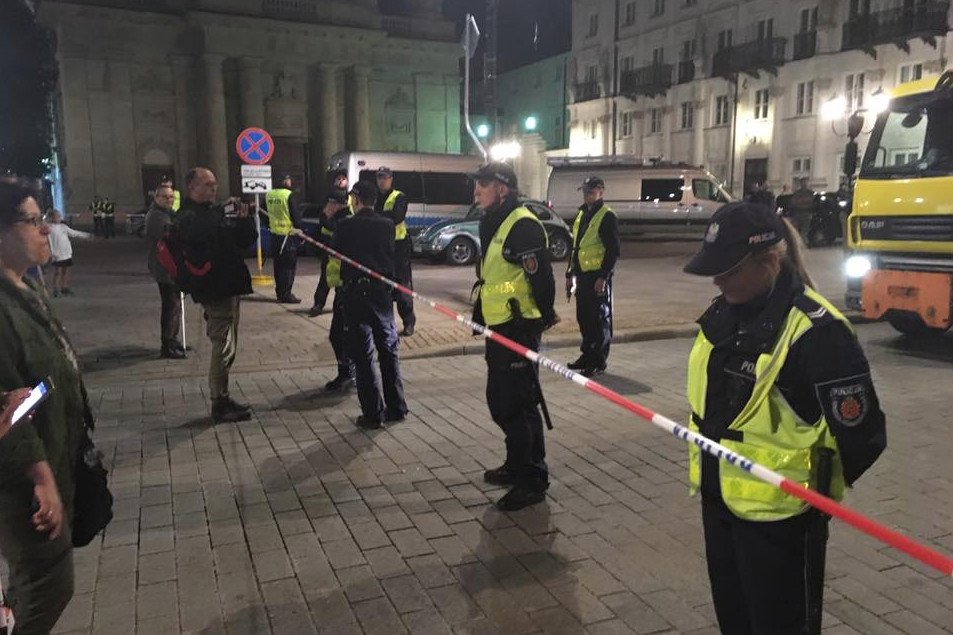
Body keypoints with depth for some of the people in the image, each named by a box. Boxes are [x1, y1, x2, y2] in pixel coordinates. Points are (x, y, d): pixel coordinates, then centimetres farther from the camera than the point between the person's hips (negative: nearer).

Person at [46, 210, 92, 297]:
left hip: (67, 254, 6)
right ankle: (56, 289, 3)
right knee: (57, 272, -3)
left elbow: (74, 233, 19)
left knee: (66, 271, 11)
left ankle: (64, 287, 20)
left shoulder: (63, 226, 12)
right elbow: (49, 241, -12)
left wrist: (86, 235, 18)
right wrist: (52, 253, -19)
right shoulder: (50, 228, -8)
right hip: (58, 255, -6)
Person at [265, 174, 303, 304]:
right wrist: (300, 231, -5)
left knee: (278, 264, 15)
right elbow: (295, 215, -13)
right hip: (289, 234, -6)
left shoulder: (268, 195, 6)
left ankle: (279, 292, 20)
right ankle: (286, 294, -2)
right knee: (289, 265, -1)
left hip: (275, 234, 6)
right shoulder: (289, 195, -13)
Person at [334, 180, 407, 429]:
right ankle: (396, 407, 18)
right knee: (389, 350, 13)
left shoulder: (345, 225, -8)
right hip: (383, 293, 4)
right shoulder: (387, 224, 2)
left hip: (355, 293, -3)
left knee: (364, 355, 1)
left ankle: (373, 413, 3)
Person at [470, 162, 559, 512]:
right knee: (500, 402, 19)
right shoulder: (495, 224, 16)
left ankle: (533, 481, 8)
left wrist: (542, 319, -16)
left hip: (518, 330, -10)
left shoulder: (524, 225, -17)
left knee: (519, 405, -4)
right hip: (498, 329, 11)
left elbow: (542, 278, -21)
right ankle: (516, 465, 34)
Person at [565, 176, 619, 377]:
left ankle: (598, 362, 7)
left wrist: (603, 277, -19)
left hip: (598, 276, -8)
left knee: (600, 319, -1)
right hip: (582, 275, 8)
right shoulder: (581, 214, 16)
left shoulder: (607, 217, -10)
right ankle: (587, 355, 26)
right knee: (583, 317, 14)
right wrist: (570, 274, 18)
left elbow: (613, 250, -15)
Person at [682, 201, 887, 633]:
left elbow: (861, 436, -21)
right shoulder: (724, 311, 0)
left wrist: (812, 488, -6)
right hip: (718, 496, 8)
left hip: (773, 509, -7)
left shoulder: (816, 331, -24)